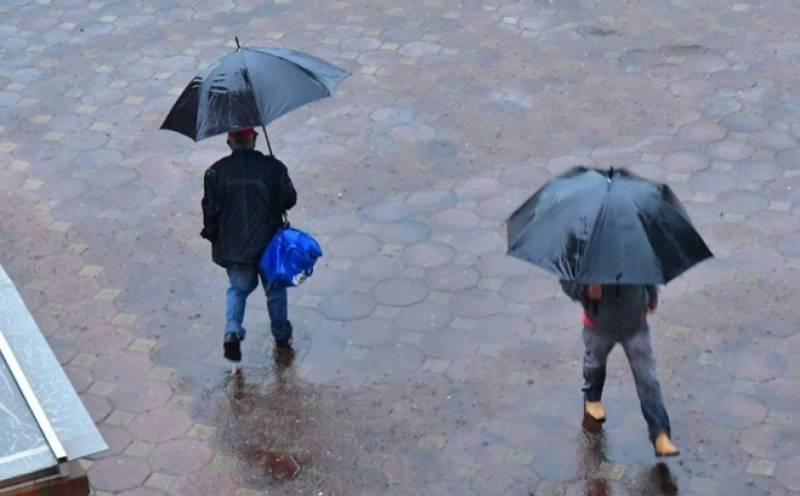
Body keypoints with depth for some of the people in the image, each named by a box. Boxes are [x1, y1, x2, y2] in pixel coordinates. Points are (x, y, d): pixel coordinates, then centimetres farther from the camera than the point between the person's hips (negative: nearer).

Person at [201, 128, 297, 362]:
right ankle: (282, 336, 32)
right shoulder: (272, 167, -10)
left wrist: (212, 234, 9)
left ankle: (232, 331, -3)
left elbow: (211, 208, -6)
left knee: (238, 289, 19)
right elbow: (289, 198, -7)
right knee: (275, 288, 19)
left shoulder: (216, 171, -7)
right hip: (268, 243, -1)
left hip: (232, 245, 1)